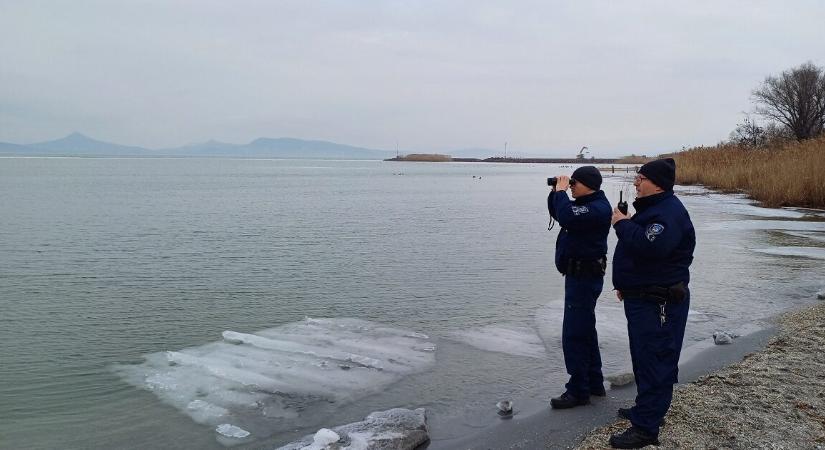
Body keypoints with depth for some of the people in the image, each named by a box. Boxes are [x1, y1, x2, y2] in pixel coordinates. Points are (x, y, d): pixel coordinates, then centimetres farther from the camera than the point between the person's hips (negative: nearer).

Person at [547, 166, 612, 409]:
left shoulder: (597, 208, -20)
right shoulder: (585, 204, 13)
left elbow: (566, 217, -35)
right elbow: (557, 213, 22)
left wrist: (561, 191, -20)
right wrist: (556, 192, 6)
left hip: (585, 277, -11)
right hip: (579, 275, 11)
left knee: (574, 335, -7)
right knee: (585, 331, 19)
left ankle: (578, 391, 1)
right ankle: (594, 383, 30)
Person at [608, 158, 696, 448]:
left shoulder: (669, 212, -19)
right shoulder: (652, 208, 16)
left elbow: (650, 246, -36)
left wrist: (623, 224, -21)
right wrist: (625, 284, 24)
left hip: (659, 303, -11)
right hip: (642, 298, 11)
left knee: (654, 362, -6)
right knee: (644, 357, 20)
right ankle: (647, 408, 34)